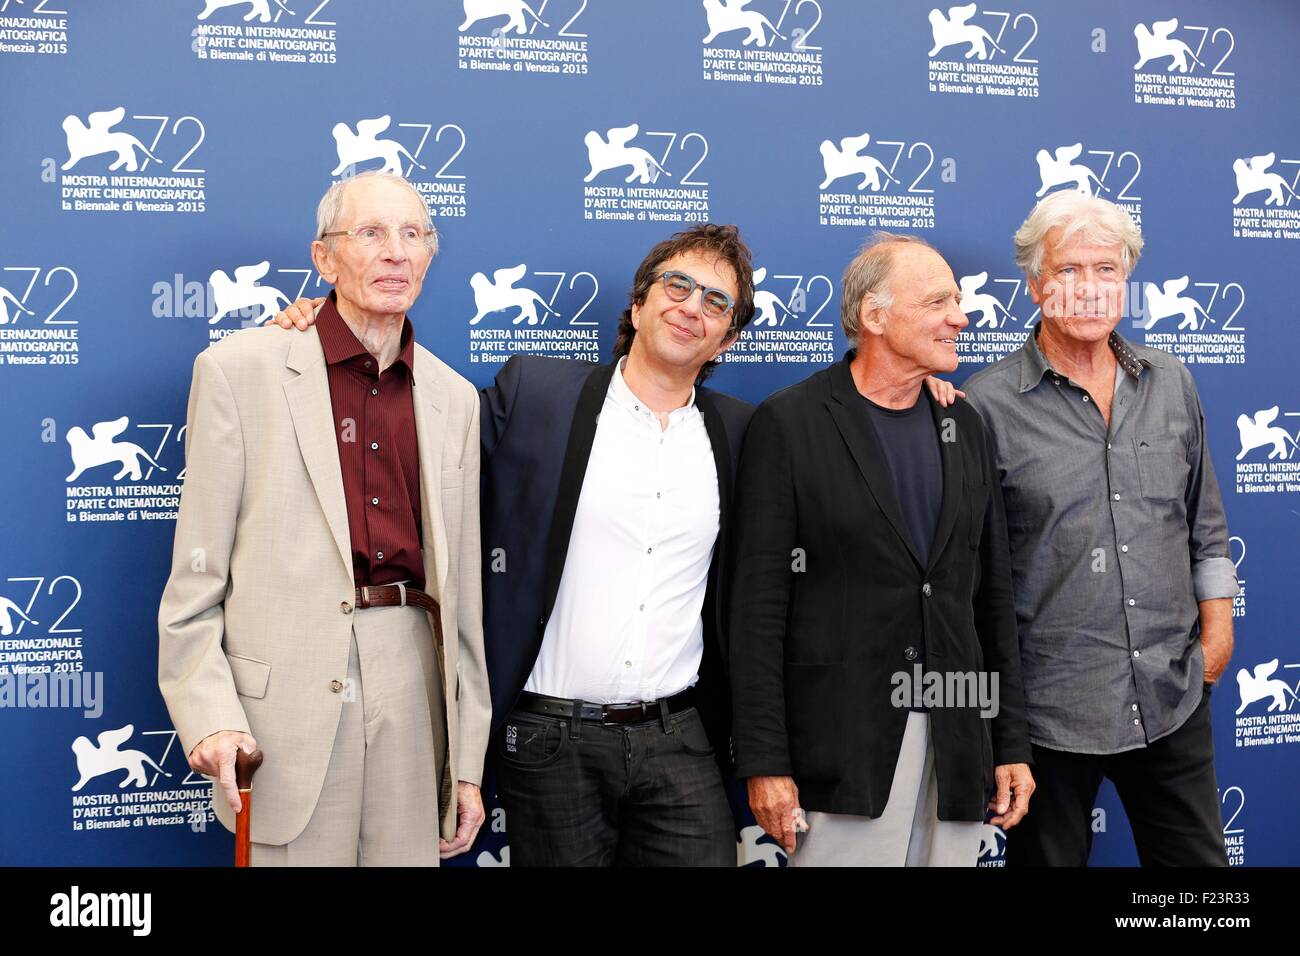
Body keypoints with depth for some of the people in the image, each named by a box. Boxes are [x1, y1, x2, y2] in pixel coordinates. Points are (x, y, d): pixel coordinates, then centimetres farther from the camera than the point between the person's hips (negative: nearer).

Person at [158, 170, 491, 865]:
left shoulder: (454, 398, 11)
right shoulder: (240, 369, -1)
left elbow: (460, 586, 12)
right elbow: (196, 574, -2)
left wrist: (468, 762, 11)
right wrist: (209, 716, -14)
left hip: (414, 688, 4)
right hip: (289, 698, -4)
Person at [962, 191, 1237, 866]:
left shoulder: (1172, 384, 6)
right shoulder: (988, 403, -9)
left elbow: (1204, 518, 15)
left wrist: (1217, 620, 10)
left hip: (1173, 694, 4)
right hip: (1049, 703, -4)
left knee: (1196, 859, 15)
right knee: (1047, 856, 12)